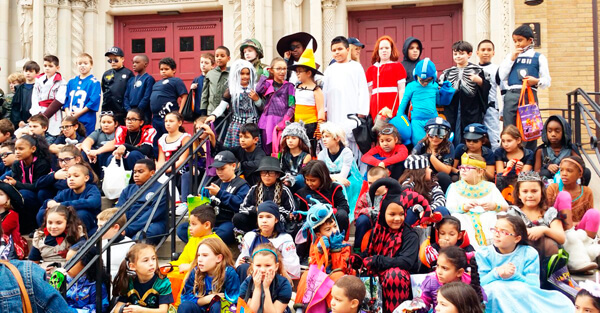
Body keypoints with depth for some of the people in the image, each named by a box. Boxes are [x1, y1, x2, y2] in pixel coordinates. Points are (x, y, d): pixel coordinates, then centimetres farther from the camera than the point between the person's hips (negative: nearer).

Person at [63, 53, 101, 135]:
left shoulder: (94, 82, -3)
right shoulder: (71, 82, 15)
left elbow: (94, 102, -10)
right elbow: (66, 99, 15)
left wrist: (79, 113, -13)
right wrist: (67, 112, -2)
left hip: (86, 121, -5)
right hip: (70, 119, 5)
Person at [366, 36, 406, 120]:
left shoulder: (397, 66, 9)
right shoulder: (371, 69, 17)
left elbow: (401, 89, 4)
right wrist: (366, 110, 10)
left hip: (392, 107, -3)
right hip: (376, 108, 3)